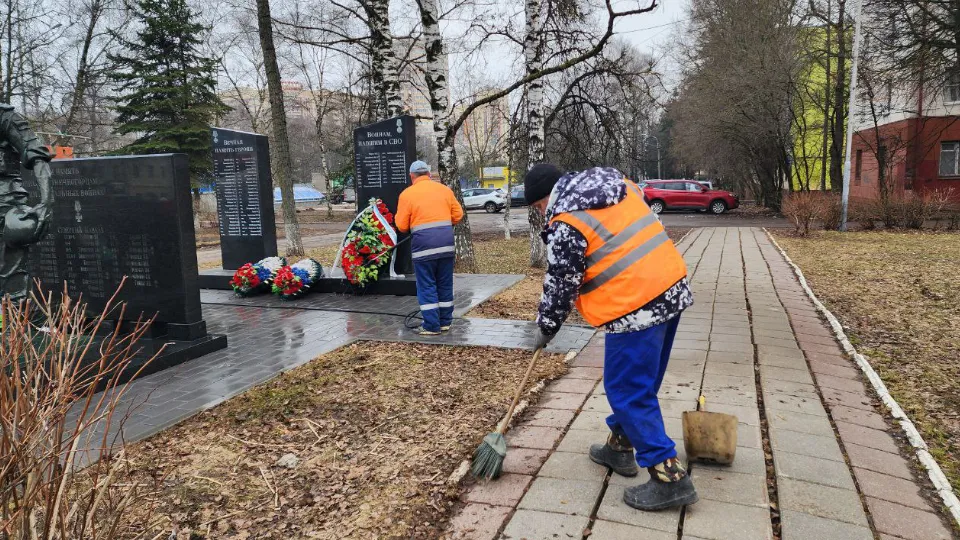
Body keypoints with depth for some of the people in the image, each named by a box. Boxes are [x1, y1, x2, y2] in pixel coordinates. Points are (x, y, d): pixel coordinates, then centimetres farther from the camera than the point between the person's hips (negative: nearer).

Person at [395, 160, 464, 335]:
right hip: (446, 240, 4)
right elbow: (458, 214, 10)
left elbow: (402, 226, -1)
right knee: (445, 283, 13)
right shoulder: (445, 189, 11)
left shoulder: (407, 194, 0)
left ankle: (431, 326, 5)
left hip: (424, 242, -4)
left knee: (427, 285, 4)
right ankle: (445, 322, 21)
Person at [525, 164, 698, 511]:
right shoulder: (619, 186, 12)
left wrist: (546, 328, 10)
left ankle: (670, 478, 6)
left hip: (635, 307, -9)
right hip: (672, 287, 10)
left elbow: (560, 284, -5)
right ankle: (620, 448, 36)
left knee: (628, 392, 2)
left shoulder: (566, 224, -11)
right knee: (638, 384, 20)